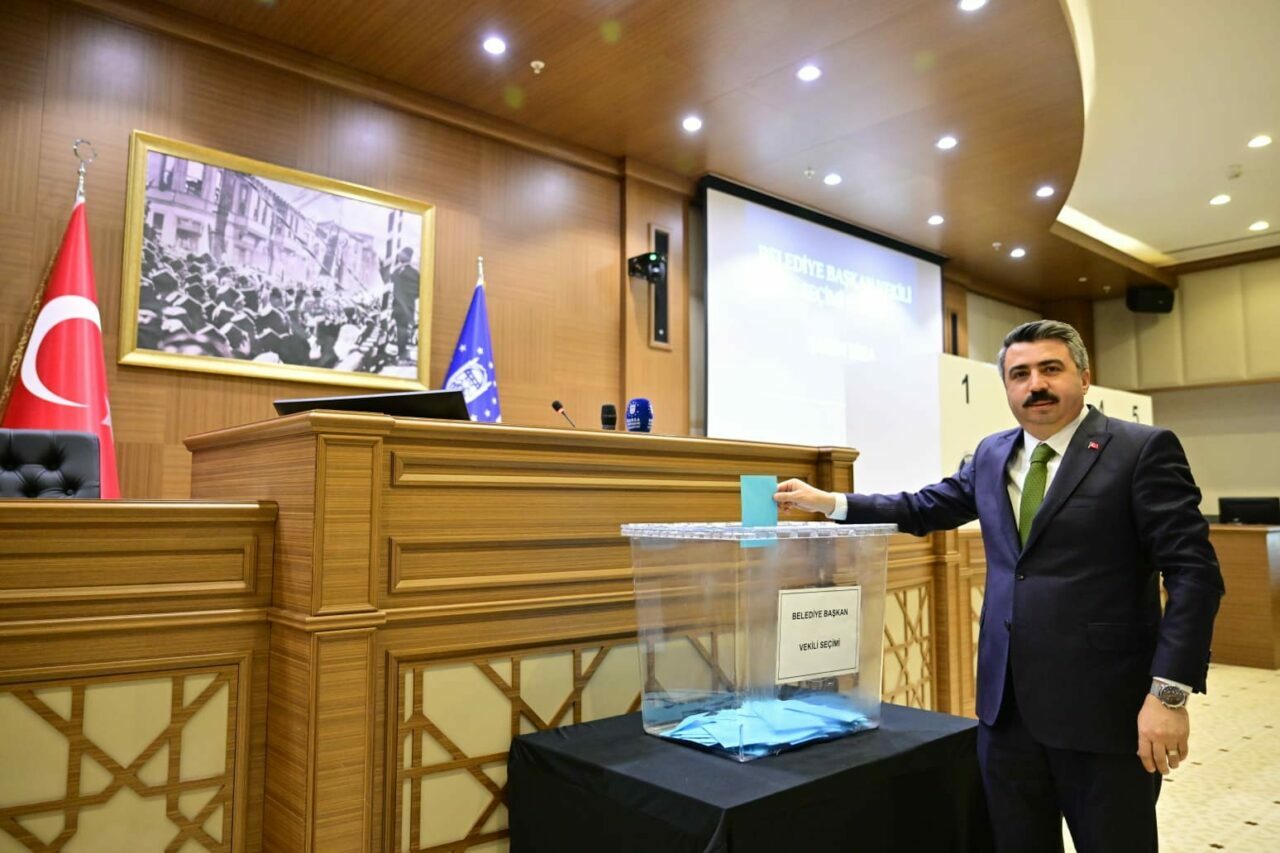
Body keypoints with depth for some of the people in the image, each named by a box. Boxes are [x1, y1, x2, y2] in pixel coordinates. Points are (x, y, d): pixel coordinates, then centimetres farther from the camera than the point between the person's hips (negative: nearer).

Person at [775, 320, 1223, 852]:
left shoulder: (1143, 450, -7)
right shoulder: (992, 455, 10)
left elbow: (1193, 572, -11)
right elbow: (926, 508, 18)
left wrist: (1169, 692, -18)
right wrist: (827, 501, 9)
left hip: (1101, 706, -5)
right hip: (1007, 702, 5)